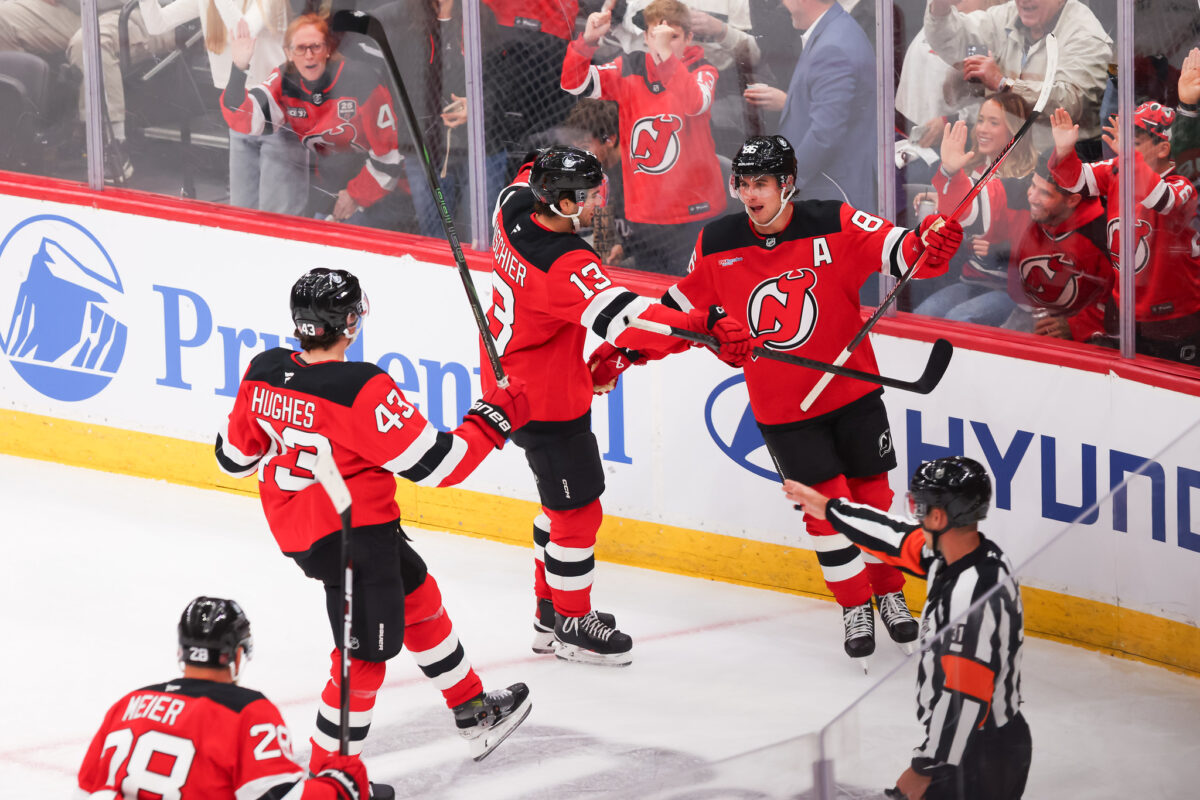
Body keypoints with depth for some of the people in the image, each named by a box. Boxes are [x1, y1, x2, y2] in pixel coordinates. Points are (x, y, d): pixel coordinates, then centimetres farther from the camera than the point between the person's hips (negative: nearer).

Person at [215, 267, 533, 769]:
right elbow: (436, 464, -21)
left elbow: (235, 457, 8)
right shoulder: (361, 391, -27)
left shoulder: (264, 373, -6)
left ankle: (474, 713, 37)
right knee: (366, 654, 1)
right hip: (349, 537, -9)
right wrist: (496, 417, -8)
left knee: (418, 597, 24)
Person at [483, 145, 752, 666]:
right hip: (545, 402, -10)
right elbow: (625, 320, -44)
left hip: (508, 380, 10)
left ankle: (551, 608, 37)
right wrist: (705, 327, -51)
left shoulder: (516, 209, -8)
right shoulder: (566, 266, -34)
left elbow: (523, 185, 18)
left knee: (564, 499, 24)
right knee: (578, 510, 5)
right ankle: (571, 624, 19)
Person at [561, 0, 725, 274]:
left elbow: (695, 104, -27)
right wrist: (587, 40, -21)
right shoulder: (628, 70, 4)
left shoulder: (702, 71, -4)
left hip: (694, 212, -3)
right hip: (643, 215, 3)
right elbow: (575, 83, -4)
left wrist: (666, 52, -38)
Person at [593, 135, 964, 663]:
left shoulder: (835, 226, -14)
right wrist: (620, 355, 3)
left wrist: (930, 244, -43)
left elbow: (899, 251, -20)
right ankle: (854, 608, 16)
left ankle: (889, 593, 29)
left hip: (851, 387, -1)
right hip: (781, 408, 1)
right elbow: (680, 307, 6)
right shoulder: (717, 245, -6)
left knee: (871, 495, 9)